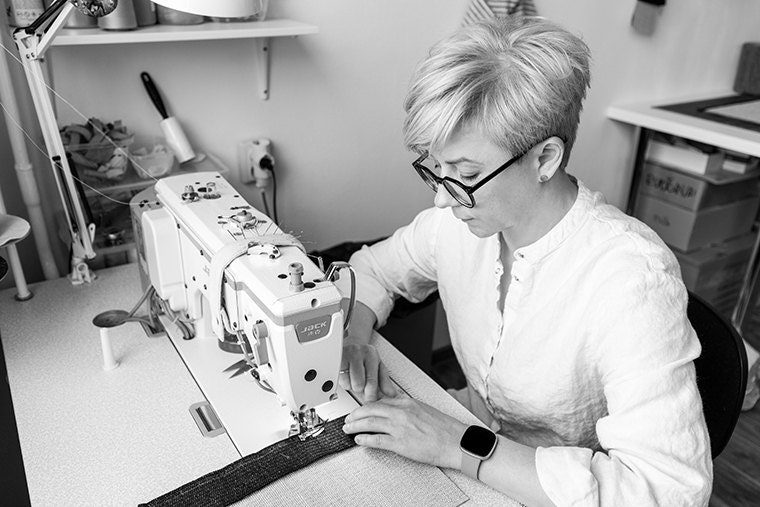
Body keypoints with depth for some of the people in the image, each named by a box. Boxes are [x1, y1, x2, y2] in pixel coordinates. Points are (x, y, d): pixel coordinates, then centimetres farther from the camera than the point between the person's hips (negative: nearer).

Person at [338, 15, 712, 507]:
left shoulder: (633, 277, -29)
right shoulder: (460, 218, -11)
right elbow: (371, 269, 6)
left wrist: (459, 445, -32)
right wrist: (354, 338, -14)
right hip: (473, 426, 5)